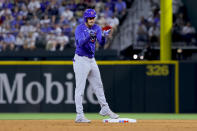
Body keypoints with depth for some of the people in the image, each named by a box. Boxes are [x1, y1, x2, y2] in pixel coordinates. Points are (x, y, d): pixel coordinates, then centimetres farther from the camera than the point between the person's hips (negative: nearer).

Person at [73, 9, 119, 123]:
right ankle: (79, 116, -9)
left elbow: (101, 43, -10)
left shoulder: (97, 28, 3)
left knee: (98, 85, 17)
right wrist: (89, 36, -47)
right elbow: (80, 43, -29)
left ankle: (105, 109, 31)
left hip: (92, 60, 7)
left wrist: (103, 36, -31)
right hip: (81, 60, -7)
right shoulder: (80, 29, -13)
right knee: (80, 88, -8)